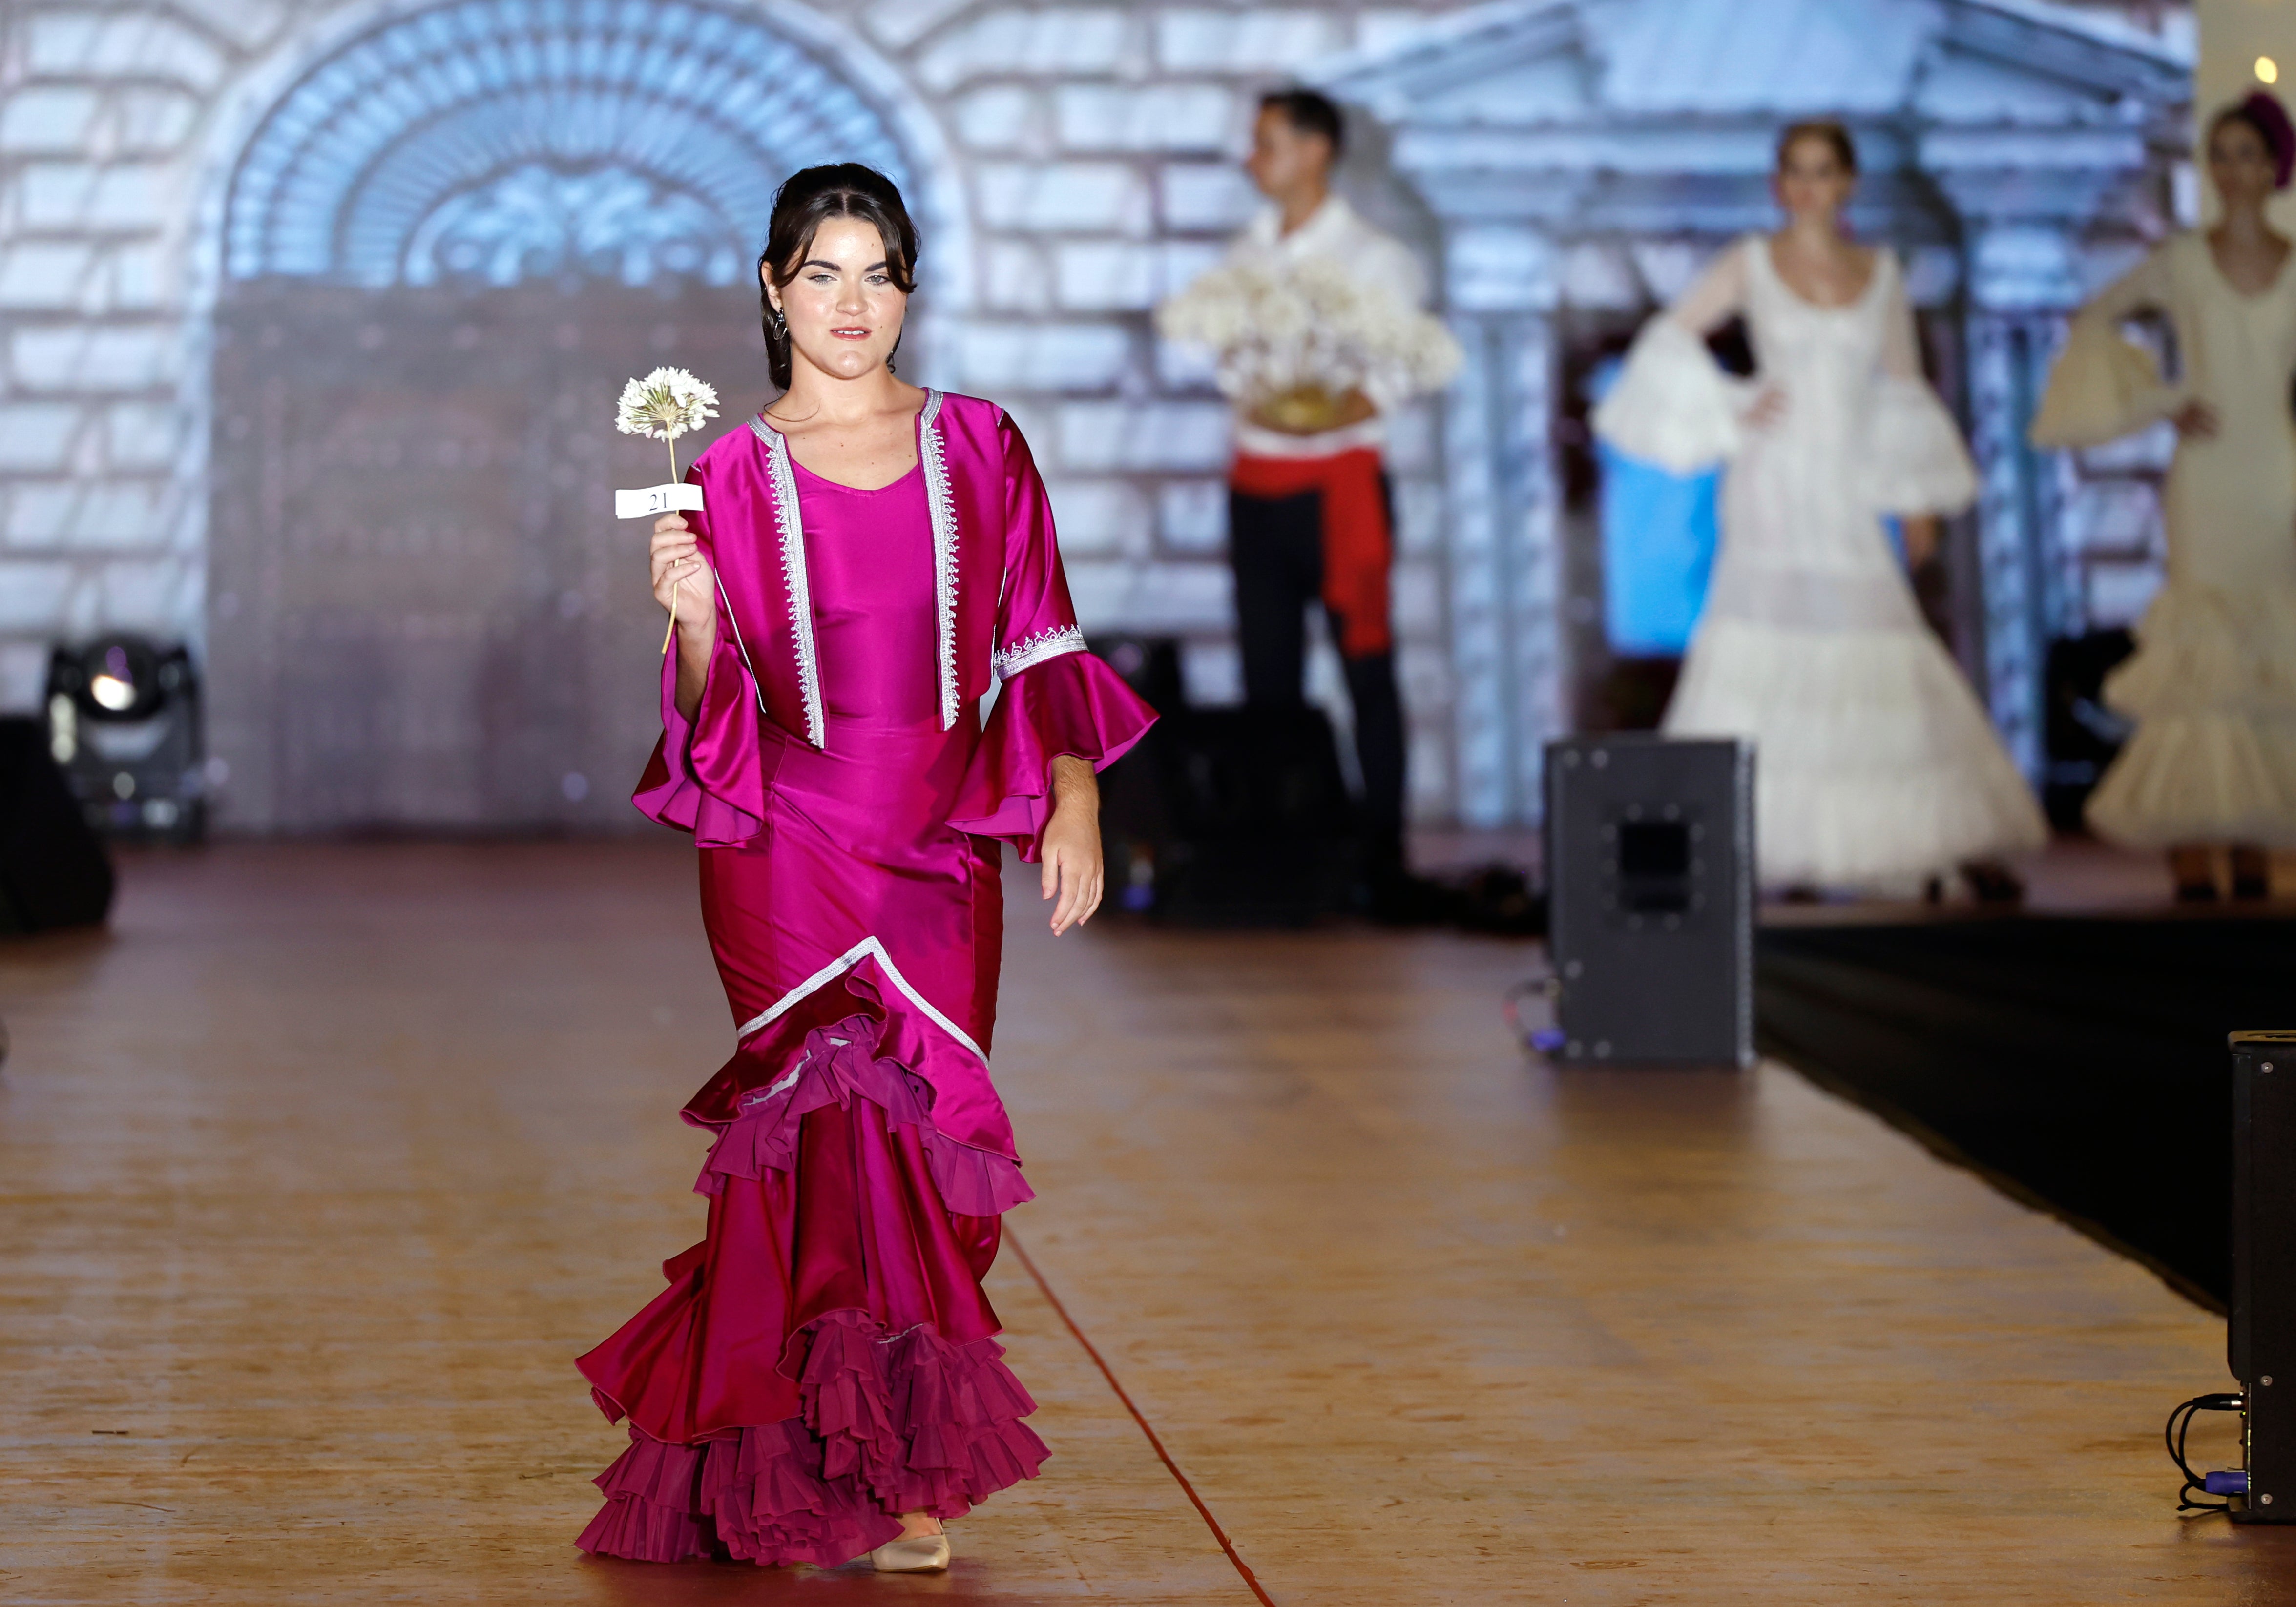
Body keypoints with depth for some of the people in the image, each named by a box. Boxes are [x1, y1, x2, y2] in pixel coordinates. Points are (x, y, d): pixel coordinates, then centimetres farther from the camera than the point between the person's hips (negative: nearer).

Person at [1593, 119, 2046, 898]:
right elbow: (1671, 338, 3)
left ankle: (1956, 840, 2)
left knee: (1884, 651, -2)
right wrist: (1728, 410, -6)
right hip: (1773, 484, -2)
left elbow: (1905, 391, 14)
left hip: (1847, 495, 2)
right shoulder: (1751, 263, 4)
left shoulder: (1881, 274, 11)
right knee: (1758, 642, -8)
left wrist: (1919, 500, 11)